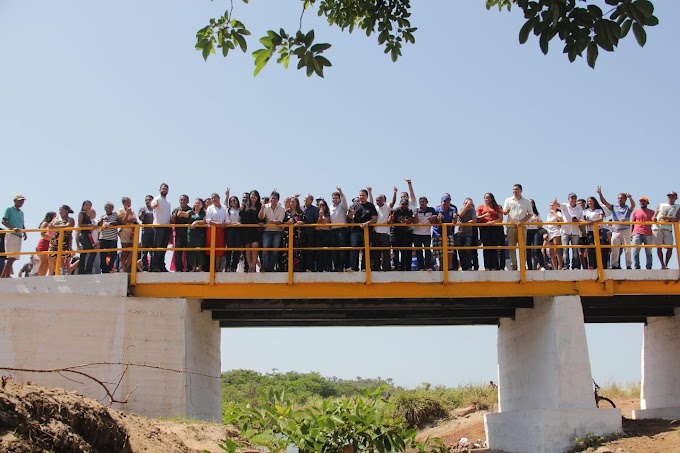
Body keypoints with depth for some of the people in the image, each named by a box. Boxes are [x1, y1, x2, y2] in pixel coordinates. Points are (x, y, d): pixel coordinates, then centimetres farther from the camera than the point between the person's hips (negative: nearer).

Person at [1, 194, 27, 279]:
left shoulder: (21, 212, 20)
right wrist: (13, 228, -24)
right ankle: (7, 277, -16)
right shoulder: (9, 209, -1)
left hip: (19, 236, 7)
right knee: (11, 257, -14)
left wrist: (25, 233, 6)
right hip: (11, 235, -7)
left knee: (13, 258, 6)